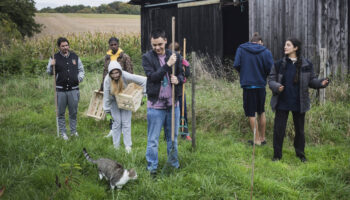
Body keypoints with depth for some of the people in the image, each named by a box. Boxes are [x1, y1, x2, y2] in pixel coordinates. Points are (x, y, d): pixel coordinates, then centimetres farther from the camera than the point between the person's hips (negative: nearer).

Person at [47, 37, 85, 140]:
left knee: (73, 112, 8)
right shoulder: (55, 58, 1)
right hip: (60, 90, -2)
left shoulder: (75, 56, 8)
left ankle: (73, 131, 22)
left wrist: (80, 77, 0)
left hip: (73, 89, 2)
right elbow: (49, 72, 3)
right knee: (61, 113, 4)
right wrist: (51, 66, -17)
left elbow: (81, 69, 19)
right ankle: (63, 132, 14)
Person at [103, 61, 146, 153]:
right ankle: (116, 146, 9)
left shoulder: (126, 76, -30)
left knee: (126, 122, -4)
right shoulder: (107, 80, -26)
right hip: (114, 102, 1)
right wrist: (107, 109, -7)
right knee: (117, 122, -2)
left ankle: (128, 146, 0)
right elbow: (106, 95, -14)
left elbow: (144, 80, -26)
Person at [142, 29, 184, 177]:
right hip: (155, 105, -3)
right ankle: (152, 168, 11)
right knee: (153, 140, 2)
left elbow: (182, 75, 13)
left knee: (173, 137, 14)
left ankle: (175, 165, 25)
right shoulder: (147, 58, -3)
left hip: (173, 103, 3)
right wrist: (168, 65, -22)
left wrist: (178, 79, -10)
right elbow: (152, 76, -15)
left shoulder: (175, 56, 6)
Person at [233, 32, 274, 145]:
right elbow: (271, 69, -9)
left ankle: (257, 139, 5)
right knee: (261, 112, 18)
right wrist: (263, 75, 11)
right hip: (261, 85, 2)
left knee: (251, 114, 4)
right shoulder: (266, 52, -1)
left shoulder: (241, 49, -2)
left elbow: (236, 65, -9)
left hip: (248, 85, -2)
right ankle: (262, 137, 23)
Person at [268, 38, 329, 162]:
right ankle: (277, 155, 16)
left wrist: (321, 83, -13)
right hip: (282, 103, 0)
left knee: (299, 129, 12)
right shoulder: (279, 64, -1)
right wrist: (277, 87, -20)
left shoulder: (306, 65, -1)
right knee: (278, 129, 2)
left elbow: (311, 80, 6)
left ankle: (300, 153, 29)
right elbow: (271, 80, 1)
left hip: (299, 104, 0)